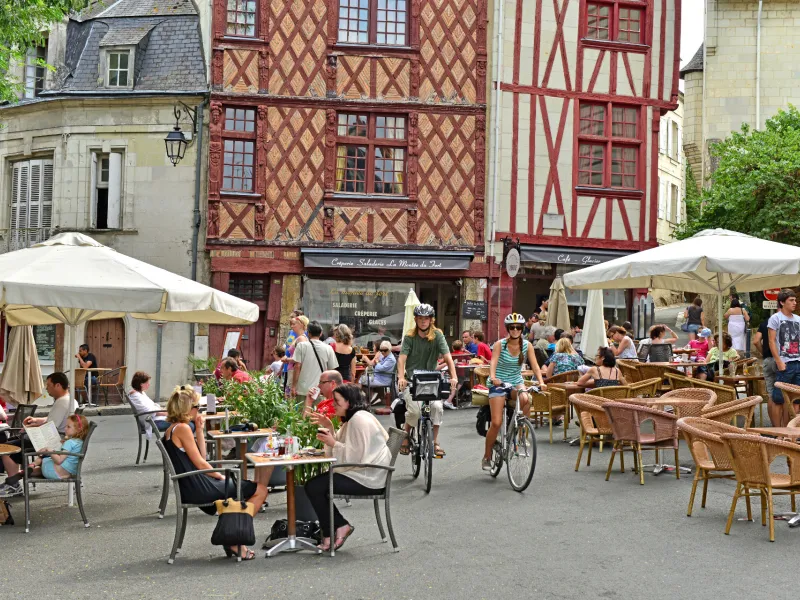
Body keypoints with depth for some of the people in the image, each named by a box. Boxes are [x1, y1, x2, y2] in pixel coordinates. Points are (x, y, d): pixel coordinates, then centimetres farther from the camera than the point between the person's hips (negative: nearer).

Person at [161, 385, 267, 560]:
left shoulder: (171, 430, 14)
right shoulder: (182, 428, -16)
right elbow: (200, 463, -16)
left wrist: (199, 431, 7)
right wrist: (221, 476, -2)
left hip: (190, 488, 10)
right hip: (198, 488, -10)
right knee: (260, 490, -5)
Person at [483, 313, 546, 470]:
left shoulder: (527, 345, -4)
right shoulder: (500, 344, -13)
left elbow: (535, 365, -10)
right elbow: (493, 363, -25)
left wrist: (541, 382, -26)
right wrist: (493, 377, -45)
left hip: (517, 382, 2)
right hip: (499, 383, -2)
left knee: (526, 399, -34)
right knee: (496, 423, -10)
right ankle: (487, 457, 9)